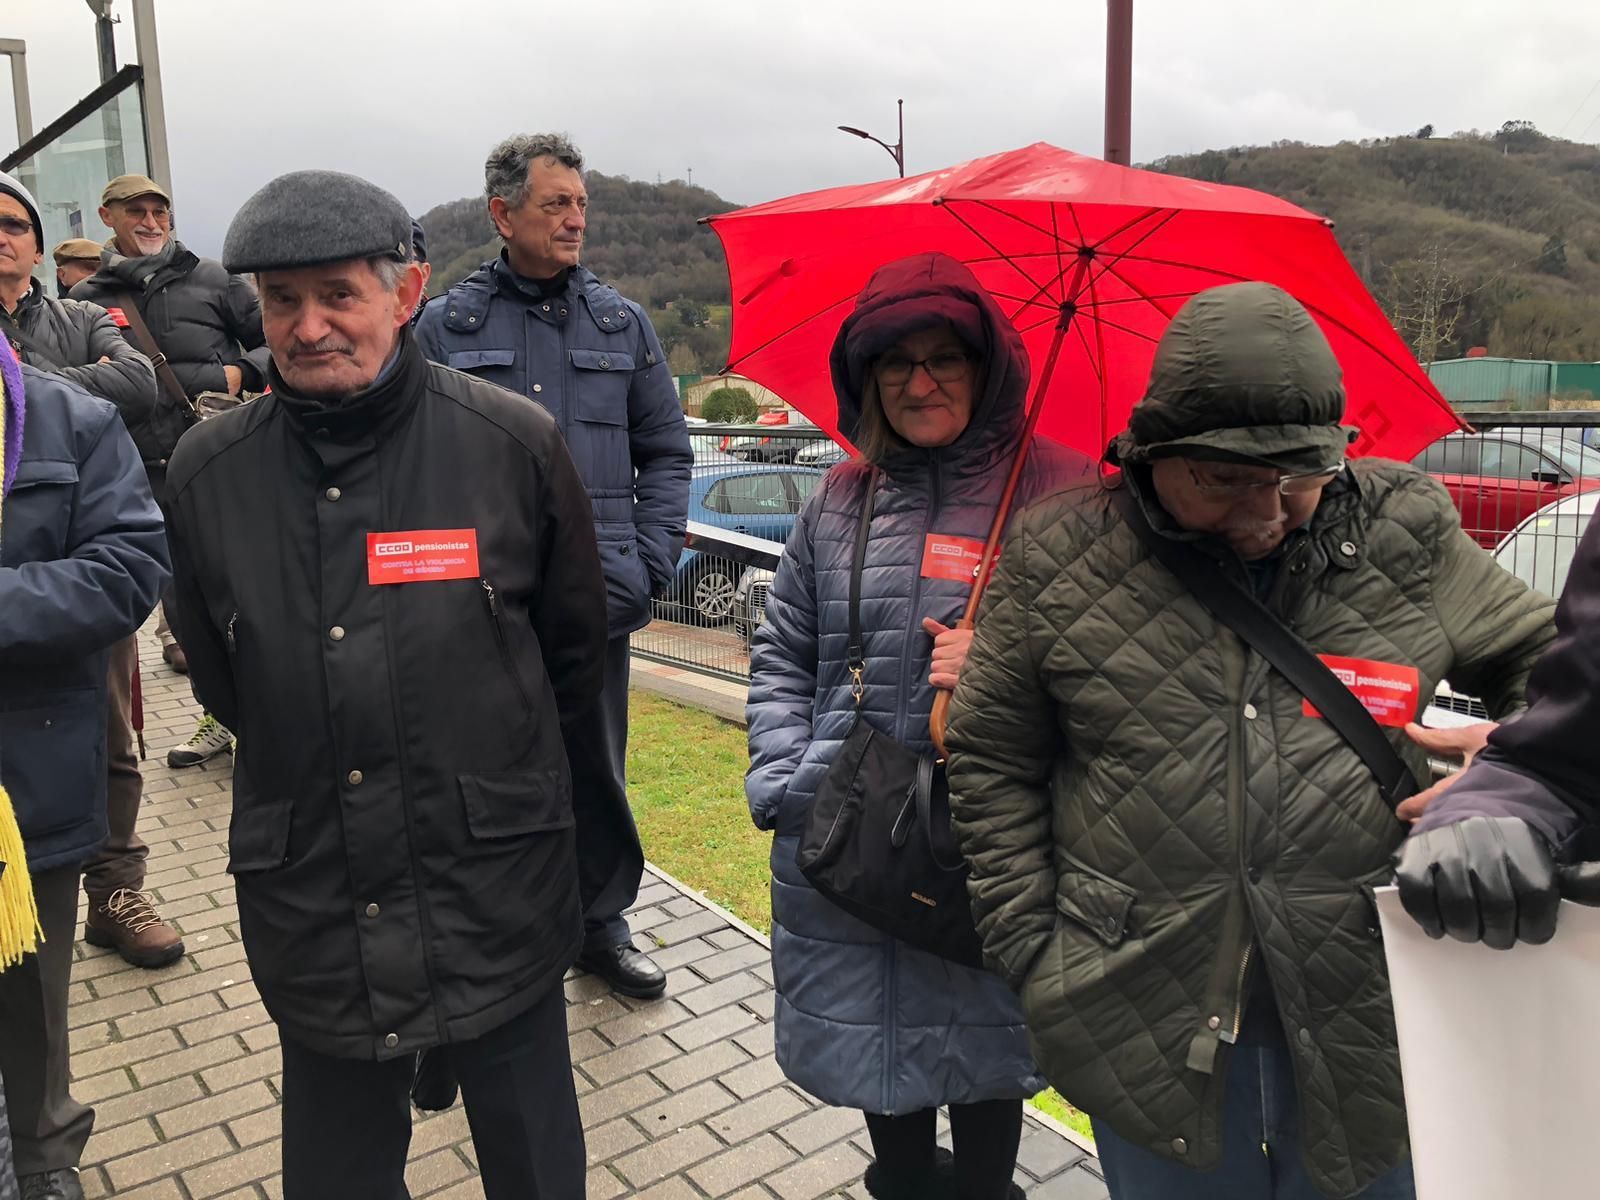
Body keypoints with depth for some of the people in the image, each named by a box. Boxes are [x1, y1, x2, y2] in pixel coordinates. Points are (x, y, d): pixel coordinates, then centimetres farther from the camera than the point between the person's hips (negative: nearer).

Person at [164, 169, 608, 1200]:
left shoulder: (515, 441, -9)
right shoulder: (208, 469, -2)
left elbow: (574, 646, 4)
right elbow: (216, 672, 14)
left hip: (500, 893, -1)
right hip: (311, 910, 2)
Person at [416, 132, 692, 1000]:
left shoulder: (621, 323, 10)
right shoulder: (446, 325, 3)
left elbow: (665, 450, 12)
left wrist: (651, 560, 2)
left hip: (598, 596, 2)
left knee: (597, 768, 12)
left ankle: (602, 924, 30)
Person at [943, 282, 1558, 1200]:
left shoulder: (1407, 537, -1)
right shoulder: (1063, 558, -6)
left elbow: (1545, 660, 13)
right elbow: (990, 762, 1)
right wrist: (1035, 953, -2)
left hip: (1362, 1018, 2)